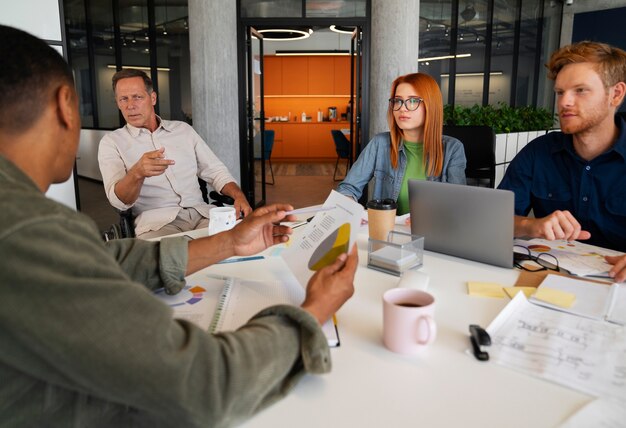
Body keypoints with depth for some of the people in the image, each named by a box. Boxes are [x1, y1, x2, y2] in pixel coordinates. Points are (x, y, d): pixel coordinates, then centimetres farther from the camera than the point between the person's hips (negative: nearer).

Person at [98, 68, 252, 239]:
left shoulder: (183, 129, 16)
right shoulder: (111, 142, 6)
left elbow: (215, 171, 17)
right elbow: (118, 201, -8)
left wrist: (239, 195, -4)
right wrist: (137, 173, -30)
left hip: (200, 213, 4)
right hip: (156, 221, -3)